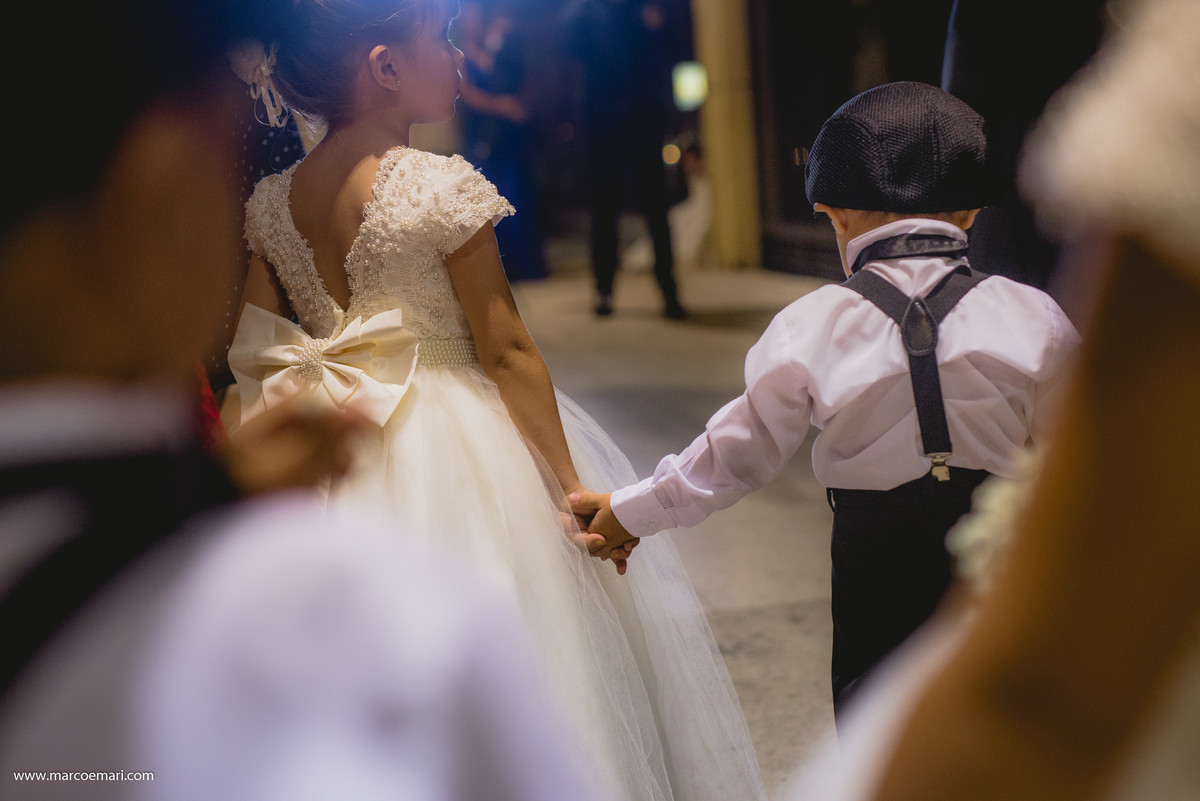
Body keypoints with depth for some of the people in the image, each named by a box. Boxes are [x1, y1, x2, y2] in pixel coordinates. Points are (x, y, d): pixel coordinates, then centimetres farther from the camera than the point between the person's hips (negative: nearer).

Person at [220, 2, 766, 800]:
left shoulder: (272, 202, 2)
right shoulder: (441, 187, -15)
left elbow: (260, 360, 4)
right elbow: (509, 353, -14)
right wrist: (573, 486, -9)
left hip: (338, 467, 6)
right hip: (459, 455, -6)